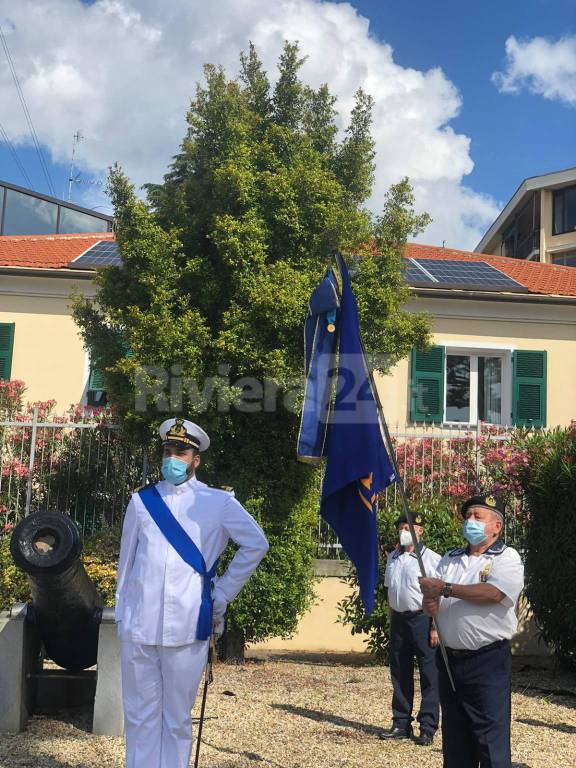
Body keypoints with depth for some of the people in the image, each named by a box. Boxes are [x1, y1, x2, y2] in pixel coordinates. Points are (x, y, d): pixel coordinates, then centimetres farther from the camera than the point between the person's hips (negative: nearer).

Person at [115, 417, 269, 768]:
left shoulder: (217, 503, 2)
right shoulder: (142, 500, 9)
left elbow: (256, 545, 6)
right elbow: (126, 561, 14)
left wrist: (222, 594, 3)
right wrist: (122, 615, 12)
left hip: (186, 629, -2)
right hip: (138, 627, 2)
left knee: (178, 718, 7)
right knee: (140, 715, 9)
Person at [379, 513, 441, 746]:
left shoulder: (431, 558, -8)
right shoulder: (392, 558, 11)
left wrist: (435, 627, -15)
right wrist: (391, 621, 14)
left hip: (422, 620, -6)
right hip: (398, 619, 6)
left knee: (429, 675, -1)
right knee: (400, 674, 12)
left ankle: (428, 728, 7)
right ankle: (401, 724, 23)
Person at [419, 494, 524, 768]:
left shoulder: (507, 558, -4)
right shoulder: (450, 559, 15)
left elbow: (492, 593, -22)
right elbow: (430, 601, 11)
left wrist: (444, 589, -16)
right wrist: (430, 604, -14)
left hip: (488, 662, -6)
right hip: (449, 660, 6)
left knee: (491, 737, -3)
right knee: (454, 736, 15)